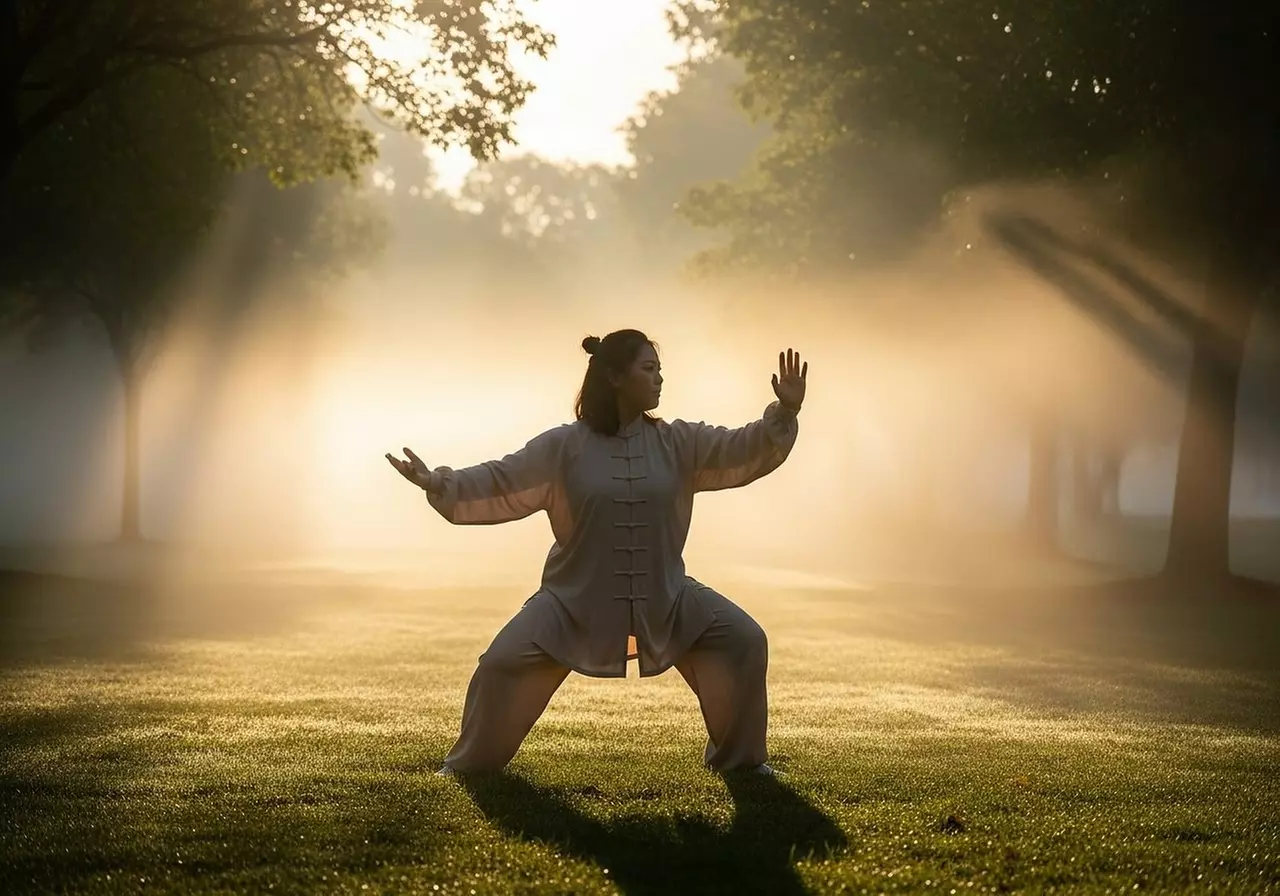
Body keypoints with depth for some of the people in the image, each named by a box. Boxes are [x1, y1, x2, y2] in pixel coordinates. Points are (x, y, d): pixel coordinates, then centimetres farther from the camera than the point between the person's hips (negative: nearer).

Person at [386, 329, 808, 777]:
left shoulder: (677, 443, -2)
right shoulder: (564, 446, -8)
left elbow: (743, 450, -6)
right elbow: (501, 483, -10)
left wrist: (785, 412, -22)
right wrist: (438, 484, -23)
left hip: (664, 597, 2)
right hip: (577, 598, -2)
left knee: (743, 641, -9)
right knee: (503, 663, -12)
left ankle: (739, 758, 11)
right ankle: (473, 763, 13)